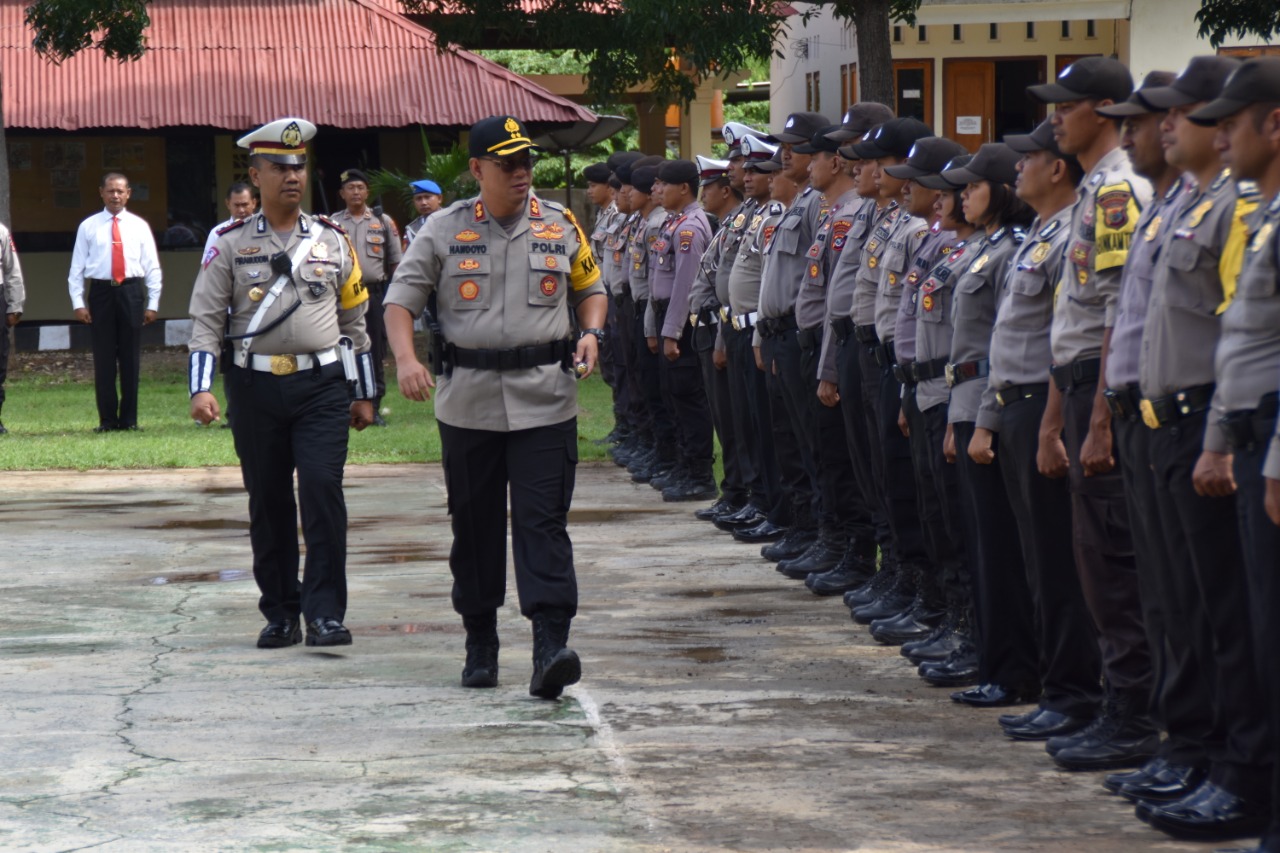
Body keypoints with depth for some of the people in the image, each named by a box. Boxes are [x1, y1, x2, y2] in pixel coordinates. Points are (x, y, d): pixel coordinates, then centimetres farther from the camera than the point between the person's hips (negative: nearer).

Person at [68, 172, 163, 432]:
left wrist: (153, 303, 1)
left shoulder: (139, 226, 7)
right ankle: (107, 419, 7)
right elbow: (77, 268, 4)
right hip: (101, 293, -1)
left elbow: (152, 267, 7)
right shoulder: (88, 227, 4)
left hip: (131, 293, 1)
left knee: (131, 358, 4)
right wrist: (78, 303, -5)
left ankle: (129, 418, 11)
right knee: (104, 359, 1)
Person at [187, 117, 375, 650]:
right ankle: (280, 614, 17)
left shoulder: (332, 240, 8)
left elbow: (354, 320, 15)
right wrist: (201, 388, -12)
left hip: (323, 386, 0)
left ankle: (324, 612, -10)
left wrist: (363, 395, 15)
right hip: (257, 388, 0)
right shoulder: (230, 244, 4)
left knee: (322, 490, -13)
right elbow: (206, 319, 1)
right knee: (268, 502, 6)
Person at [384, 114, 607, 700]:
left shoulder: (560, 227, 7)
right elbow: (401, 299, 3)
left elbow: (590, 288, 20)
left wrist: (591, 333, -1)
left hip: (544, 401, -1)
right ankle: (480, 641, 22)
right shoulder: (444, 231, 3)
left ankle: (551, 647, -17)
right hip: (468, 402, 1)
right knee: (474, 523, 8)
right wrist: (406, 359, -14)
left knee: (543, 521, -9)